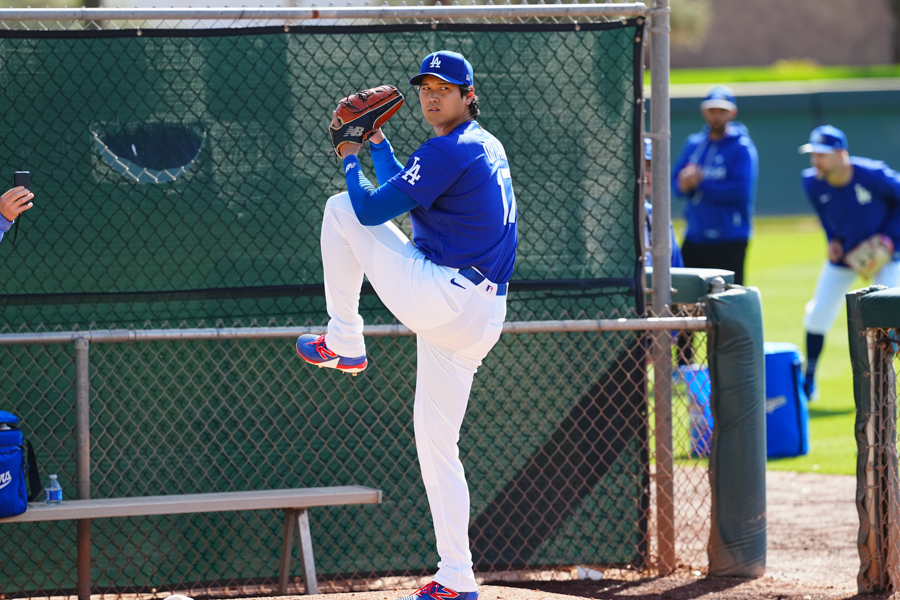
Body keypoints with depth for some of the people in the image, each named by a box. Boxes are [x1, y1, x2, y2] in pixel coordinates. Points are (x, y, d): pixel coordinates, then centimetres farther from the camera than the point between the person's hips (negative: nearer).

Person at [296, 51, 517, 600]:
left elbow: (373, 208, -13)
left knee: (342, 209, 4)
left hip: (438, 297, -9)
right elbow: (405, 194, 31)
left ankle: (344, 341, 9)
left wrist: (352, 163, 5)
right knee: (437, 445, 13)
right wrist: (378, 146, 35)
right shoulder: (486, 147, 20)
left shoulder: (450, 151, -11)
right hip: (479, 320, 9)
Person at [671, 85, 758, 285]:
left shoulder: (742, 148, -7)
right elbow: (675, 181, 13)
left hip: (729, 243, -6)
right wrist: (685, 185, -12)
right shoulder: (694, 144, 13)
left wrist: (700, 183, -12)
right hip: (694, 237, 6)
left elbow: (741, 191, -17)